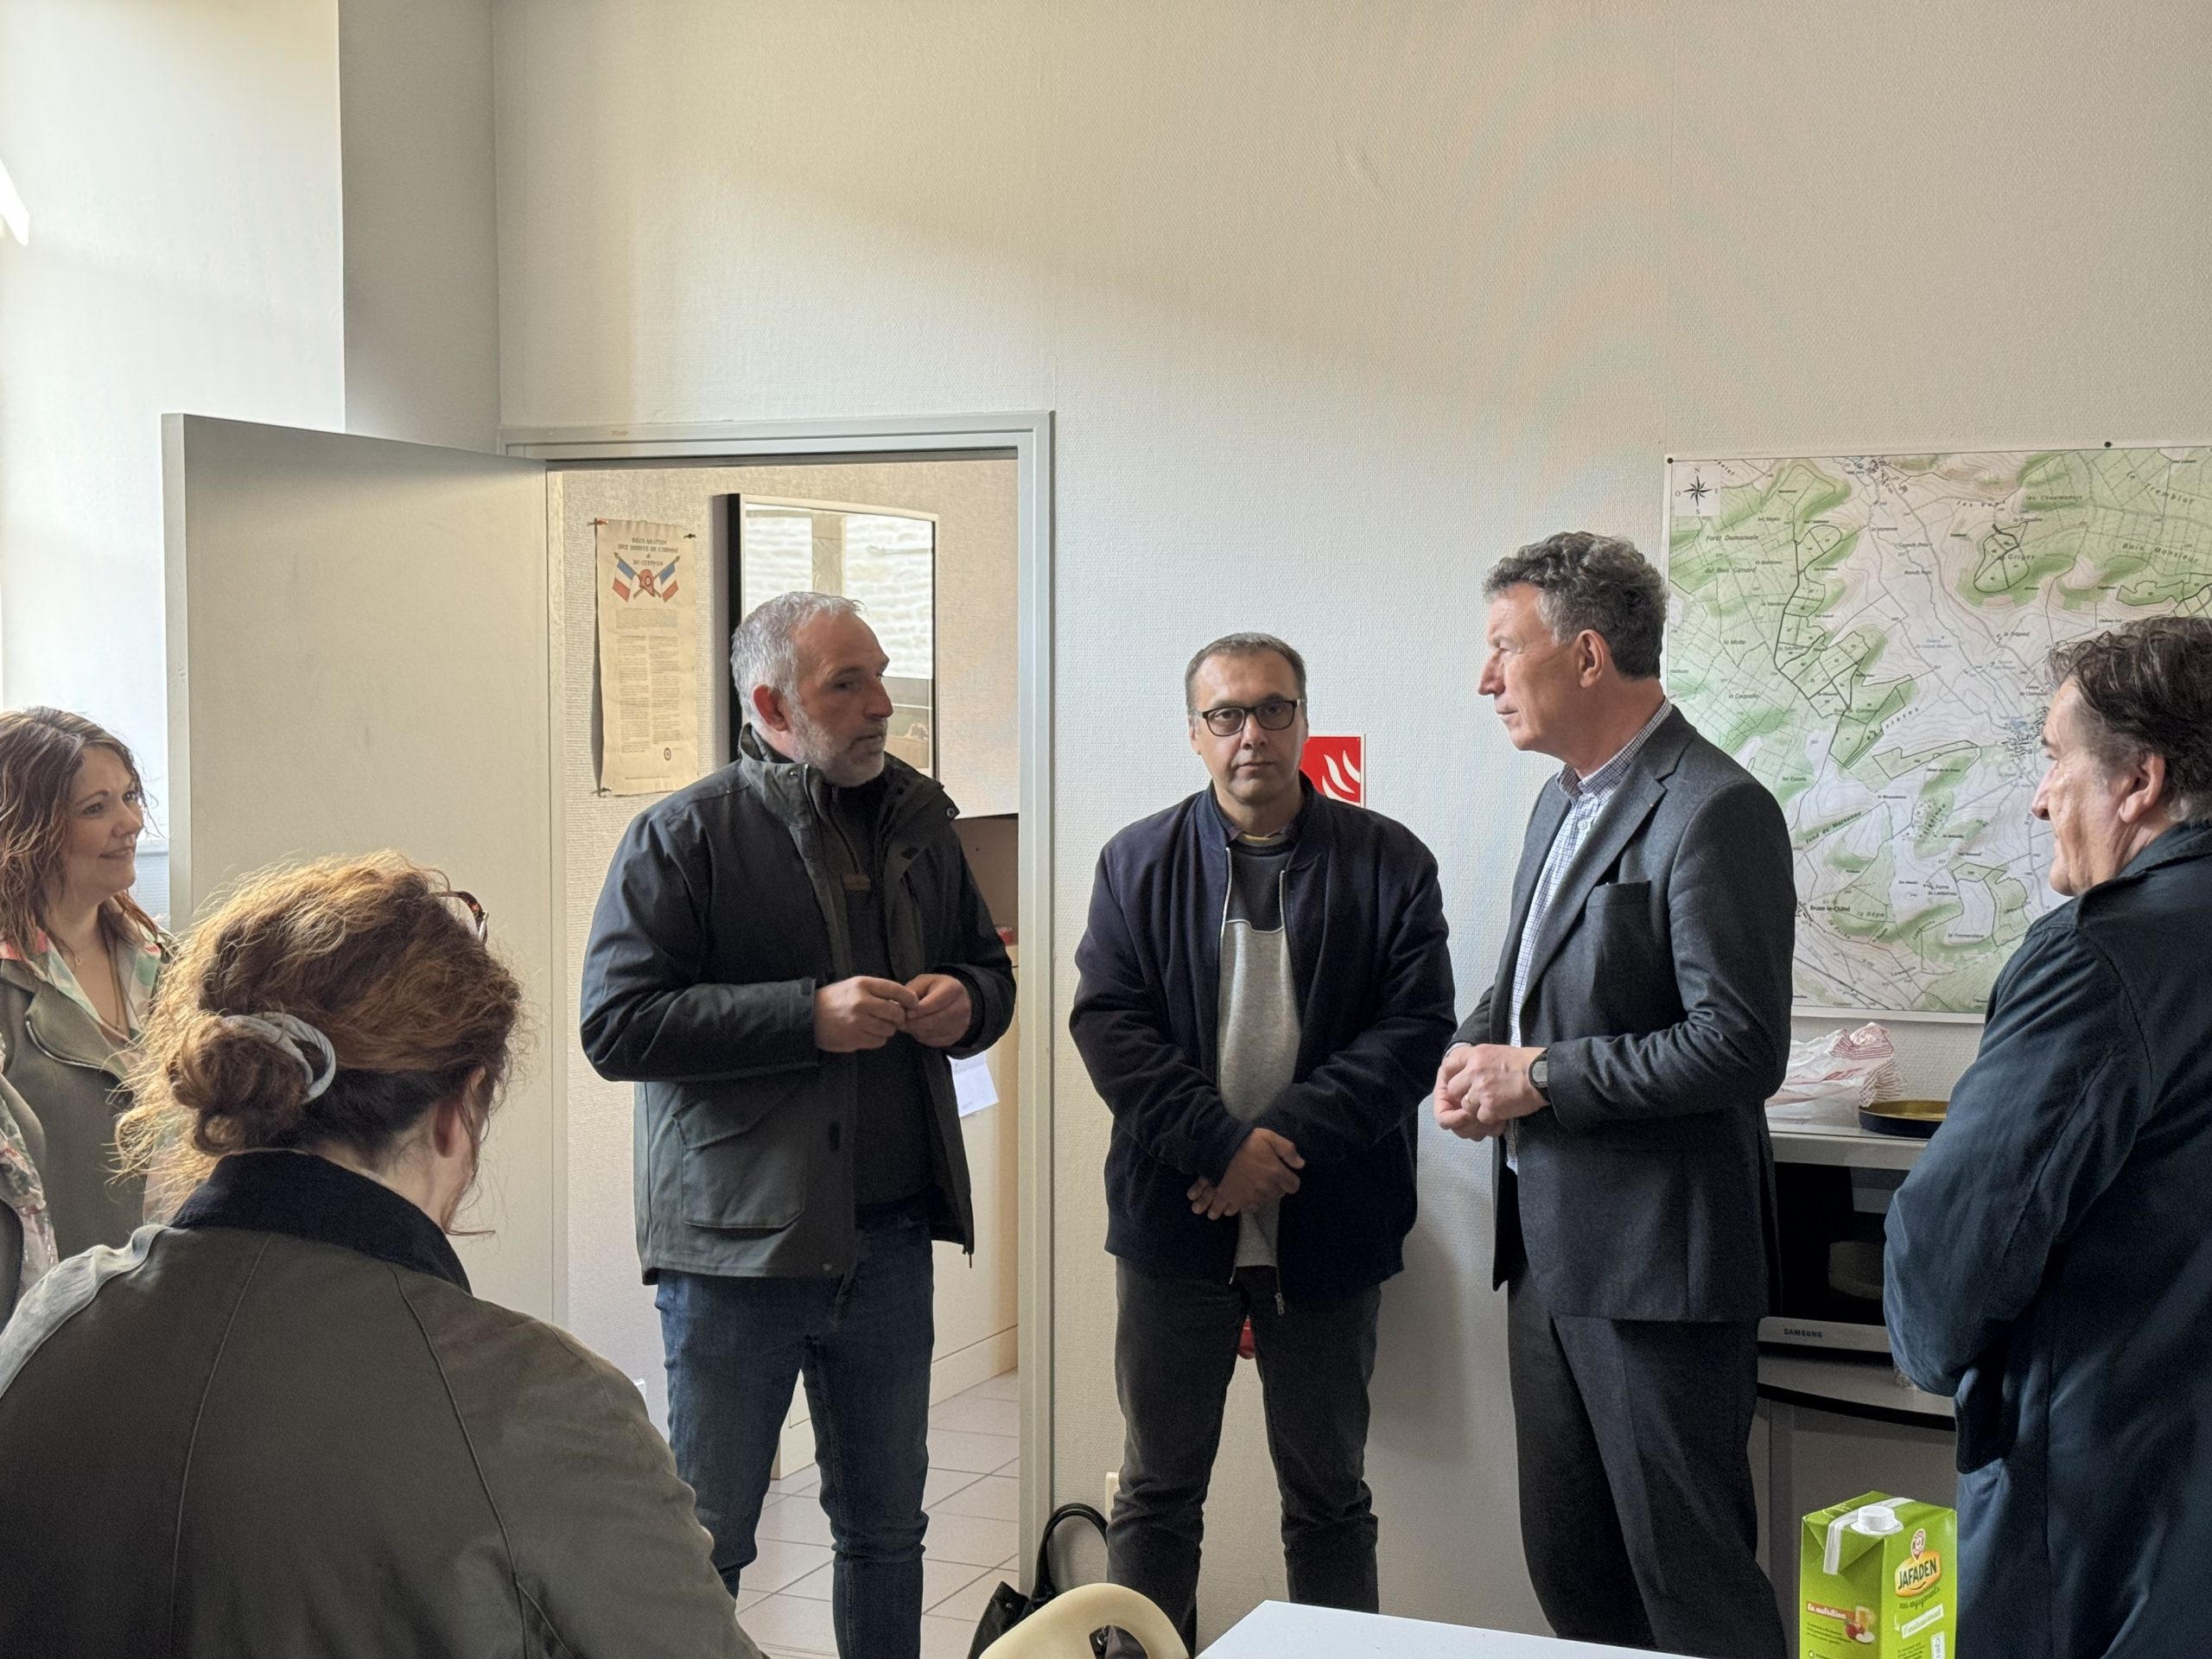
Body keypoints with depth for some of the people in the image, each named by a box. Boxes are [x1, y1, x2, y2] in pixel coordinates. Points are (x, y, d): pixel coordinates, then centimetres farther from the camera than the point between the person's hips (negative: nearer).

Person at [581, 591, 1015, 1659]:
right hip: (737, 1241, -5)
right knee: (704, 1542, 4)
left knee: (886, 1530, 16)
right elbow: (617, 1025, -14)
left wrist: (966, 1000, -2)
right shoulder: (684, 835, -6)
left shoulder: (919, 821, 11)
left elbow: (990, 968, 23)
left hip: (890, 1240, 5)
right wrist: (810, 1014, -20)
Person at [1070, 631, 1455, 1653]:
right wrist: (1223, 1145, -17)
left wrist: (1286, 1141, -17)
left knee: (1329, 1496, 12)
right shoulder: (1139, 863, 4)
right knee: (1157, 1491, 10)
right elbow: (1108, 1023, -5)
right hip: (1174, 1220, 1)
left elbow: (1416, 1026, -7)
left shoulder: (1389, 862, 1)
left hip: (1329, 1229, 0)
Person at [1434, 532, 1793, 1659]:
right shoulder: (1564, 801, 13)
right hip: (1551, 1241, 9)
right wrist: (1479, 1055, 3)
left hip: (1654, 1260, -9)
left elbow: (1741, 1047, -22)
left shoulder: (1714, 812, -17)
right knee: (1568, 1563, 17)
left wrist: (1540, 1077, -17)